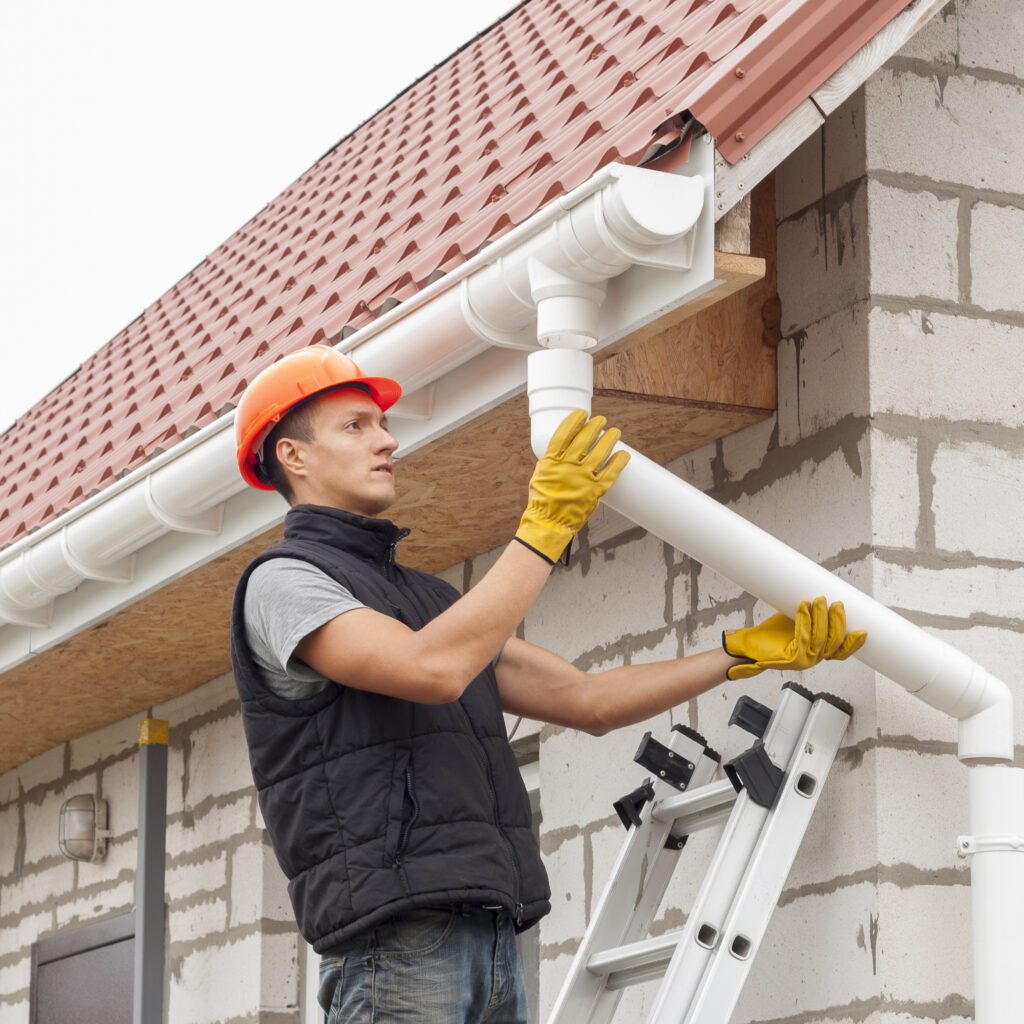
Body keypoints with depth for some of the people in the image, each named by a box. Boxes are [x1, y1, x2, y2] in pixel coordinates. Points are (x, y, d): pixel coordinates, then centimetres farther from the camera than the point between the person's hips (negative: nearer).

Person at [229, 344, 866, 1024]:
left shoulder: (430, 599, 26)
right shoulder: (282, 582, -1)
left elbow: (586, 701, 25)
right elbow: (435, 671, -18)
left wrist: (749, 651, 20)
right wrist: (548, 525, -11)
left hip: (492, 939, 8)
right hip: (395, 936, -8)